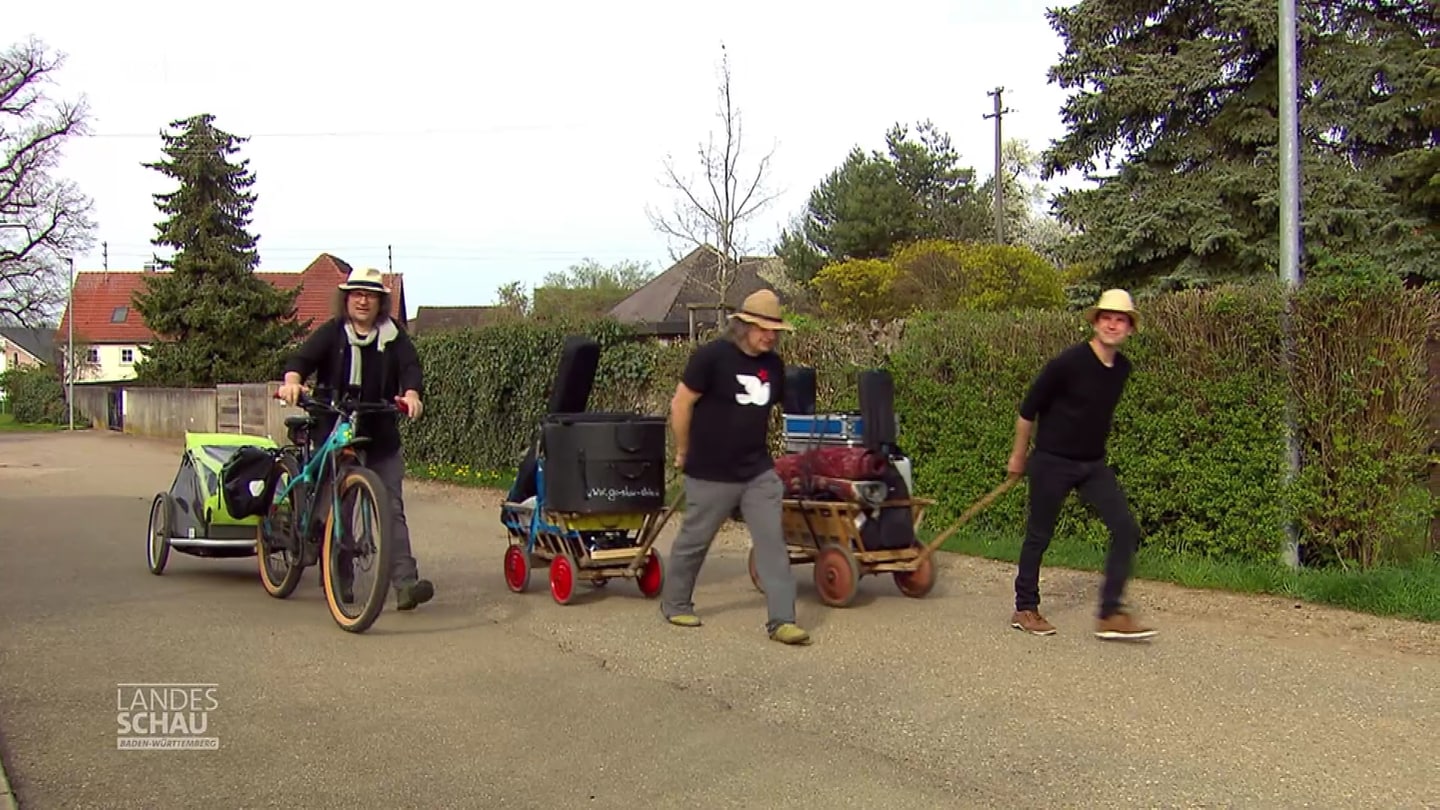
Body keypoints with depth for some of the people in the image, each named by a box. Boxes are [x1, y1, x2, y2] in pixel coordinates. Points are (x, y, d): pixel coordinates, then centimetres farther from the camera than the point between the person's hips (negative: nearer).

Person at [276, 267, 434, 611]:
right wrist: (292, 380, -33)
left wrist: (411, 393, -29)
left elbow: (411, 367, -7)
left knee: (391, 509, -5)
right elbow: (303, 357, -11)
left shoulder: (393, 336, 7)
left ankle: (405, 583, -12)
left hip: (382, 437, 1)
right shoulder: (331, 333, 3)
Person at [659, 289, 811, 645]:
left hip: (759, 472, 5)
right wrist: (684, 452, -3)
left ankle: (782, 619, -1)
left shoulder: (773, 364, 6)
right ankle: (674, 604, 31)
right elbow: (681, 405, -10)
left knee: (773, 542, -3)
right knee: (694, 541, 10)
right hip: (710, 474, -5)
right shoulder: (712, 356, -14)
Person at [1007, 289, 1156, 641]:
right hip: (1052, 462, -6)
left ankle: (1110, 614, -5)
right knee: (1039, 536, 5)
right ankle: (1025, 609, 22)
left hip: (1094, 464, 6)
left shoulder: (1122, 369, 2)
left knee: (1126, 528, -9)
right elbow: (1028, 409, -8)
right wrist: (1018, 457, 1)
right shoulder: (1068, 363, -18)